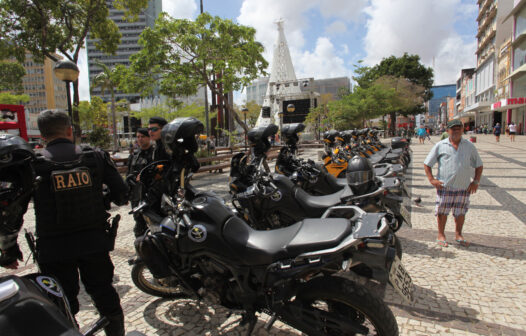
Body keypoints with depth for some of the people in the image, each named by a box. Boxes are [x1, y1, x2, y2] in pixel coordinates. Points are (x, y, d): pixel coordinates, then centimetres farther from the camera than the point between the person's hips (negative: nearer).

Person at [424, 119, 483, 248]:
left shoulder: (469, 146, 9)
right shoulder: (440, 146, 2)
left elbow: (479, 165, 15)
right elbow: (427, 164, 3)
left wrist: (476, 181, 4)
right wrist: (431, 179, -8)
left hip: (464, 187, 2)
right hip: (444, 186, -2)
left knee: (461, 212, 11)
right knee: (442, 211, 3)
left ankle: (458, 234, 29)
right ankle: (441, 235, 19)